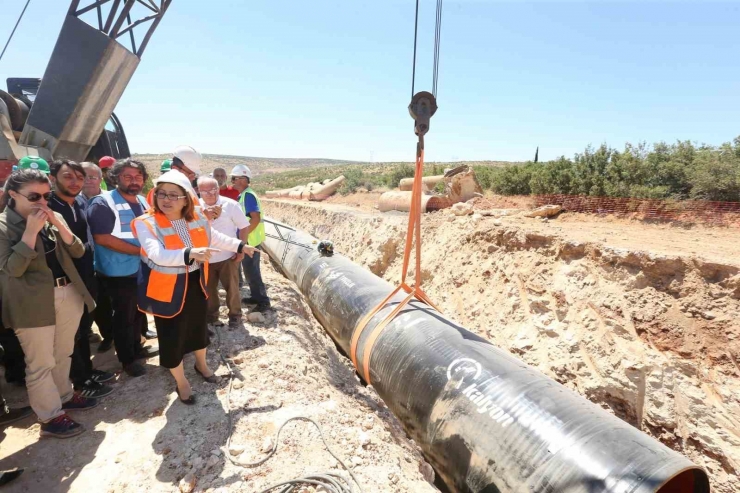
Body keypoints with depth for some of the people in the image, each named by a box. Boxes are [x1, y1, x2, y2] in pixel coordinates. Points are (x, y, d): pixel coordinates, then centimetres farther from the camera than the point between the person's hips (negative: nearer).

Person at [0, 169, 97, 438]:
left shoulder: (53, 217, 6)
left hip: (69, 294, 5)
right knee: (40, 363, 5)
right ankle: (51, 417, 19)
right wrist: (31, 231, -22)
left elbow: (78, 252, 2)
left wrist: (59, 224, -12)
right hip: (33, 303, -5)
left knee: (63, 354, 20)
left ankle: (65, 395, 38)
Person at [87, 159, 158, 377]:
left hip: (143, 268, 7)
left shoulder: (143, 202, 8)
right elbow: (102, 238, -24)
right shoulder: (103, 203, -14)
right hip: (120, 273, -7)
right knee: (124, 316, 8)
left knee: (139, 311, 21)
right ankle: (127, 359, 25)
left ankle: (137, 347, 40)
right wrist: (140, 250, -22)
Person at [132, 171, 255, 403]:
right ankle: (181, 382, 32)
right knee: (172, 337, 7)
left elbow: (215, 238, 13)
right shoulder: (146, 223, -21)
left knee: (199, 326, 23)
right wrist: (190, 253, -50)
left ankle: (201, 364, 51)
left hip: (195, 283, 5)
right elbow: (157, 255, -36)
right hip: (168, 289, -5)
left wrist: (240, 246, 20)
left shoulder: (197, 217, -6)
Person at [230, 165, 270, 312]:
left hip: (250, 240, -10)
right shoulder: (244, 195, 13)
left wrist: (244, 235, -22)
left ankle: (263, 301, 3)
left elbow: (256, 218, -25)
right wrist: (243, 236, 14)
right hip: (247, 240, 10)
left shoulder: (248, 195, -17)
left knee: (251, 272, -4)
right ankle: (255, 296, 27)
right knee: (250, 270, 16)